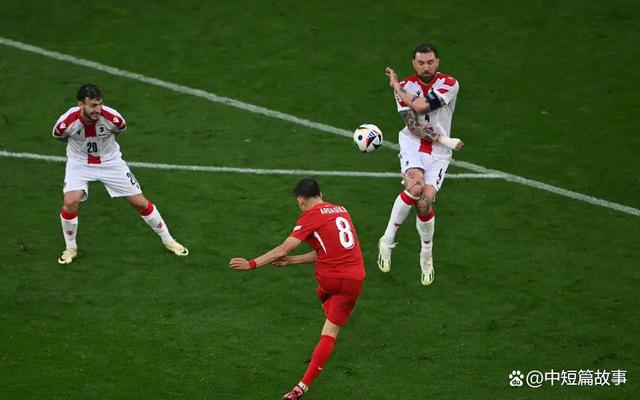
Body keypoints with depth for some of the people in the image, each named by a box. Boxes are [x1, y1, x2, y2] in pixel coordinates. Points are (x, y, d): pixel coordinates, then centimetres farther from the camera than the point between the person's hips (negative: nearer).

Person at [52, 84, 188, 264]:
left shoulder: (112, 117, -27)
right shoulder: (67, 122, -29)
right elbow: (59, 136, -2)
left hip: (110, 161, 1)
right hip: (79, 163, -1)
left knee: (140, 202, 1)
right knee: (70, 202, -23)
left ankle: (168, 241, 22)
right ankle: (70, 249, 1)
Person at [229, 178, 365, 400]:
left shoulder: (311, 216, -3)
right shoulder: (341, 211, 16)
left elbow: (283, 249, -9)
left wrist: (252, 264, -6)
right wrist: (290, 261, 21)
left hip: (329, 277, -4)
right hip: (354, 280, 4)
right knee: (329, 333, 3)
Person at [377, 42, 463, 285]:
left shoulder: (449, 84, -7)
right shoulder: (406, 86, -1)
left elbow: (421, 106, -21)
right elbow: (412, 126, -10)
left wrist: (397, 87, -7)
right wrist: (443, 140, -18)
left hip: (439, 152, 0)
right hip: (412, 144, 0)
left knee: (425, 203, -14)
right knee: (415, 188, -30)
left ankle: (427, 254, 14)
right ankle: (387, 241, -14)